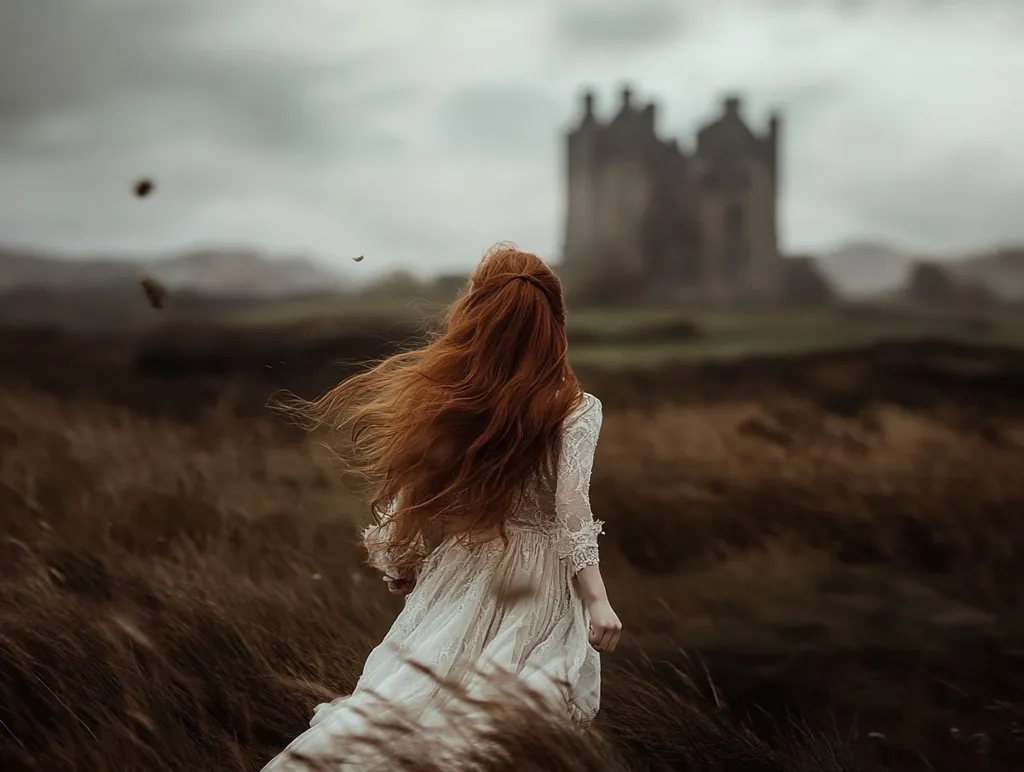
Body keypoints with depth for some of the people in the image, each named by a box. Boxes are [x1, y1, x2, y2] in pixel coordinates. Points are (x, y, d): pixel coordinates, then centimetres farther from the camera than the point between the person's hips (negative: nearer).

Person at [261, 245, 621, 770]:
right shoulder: (575, 411, -11)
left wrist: (398, 567, 17)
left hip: (459, 574, 3)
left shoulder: (439, 396, -3)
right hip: (538, 588, -3)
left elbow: (408, 496, 2)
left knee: (405, 692, 11)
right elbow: (573, 514, -18)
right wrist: (598, 600, -15)